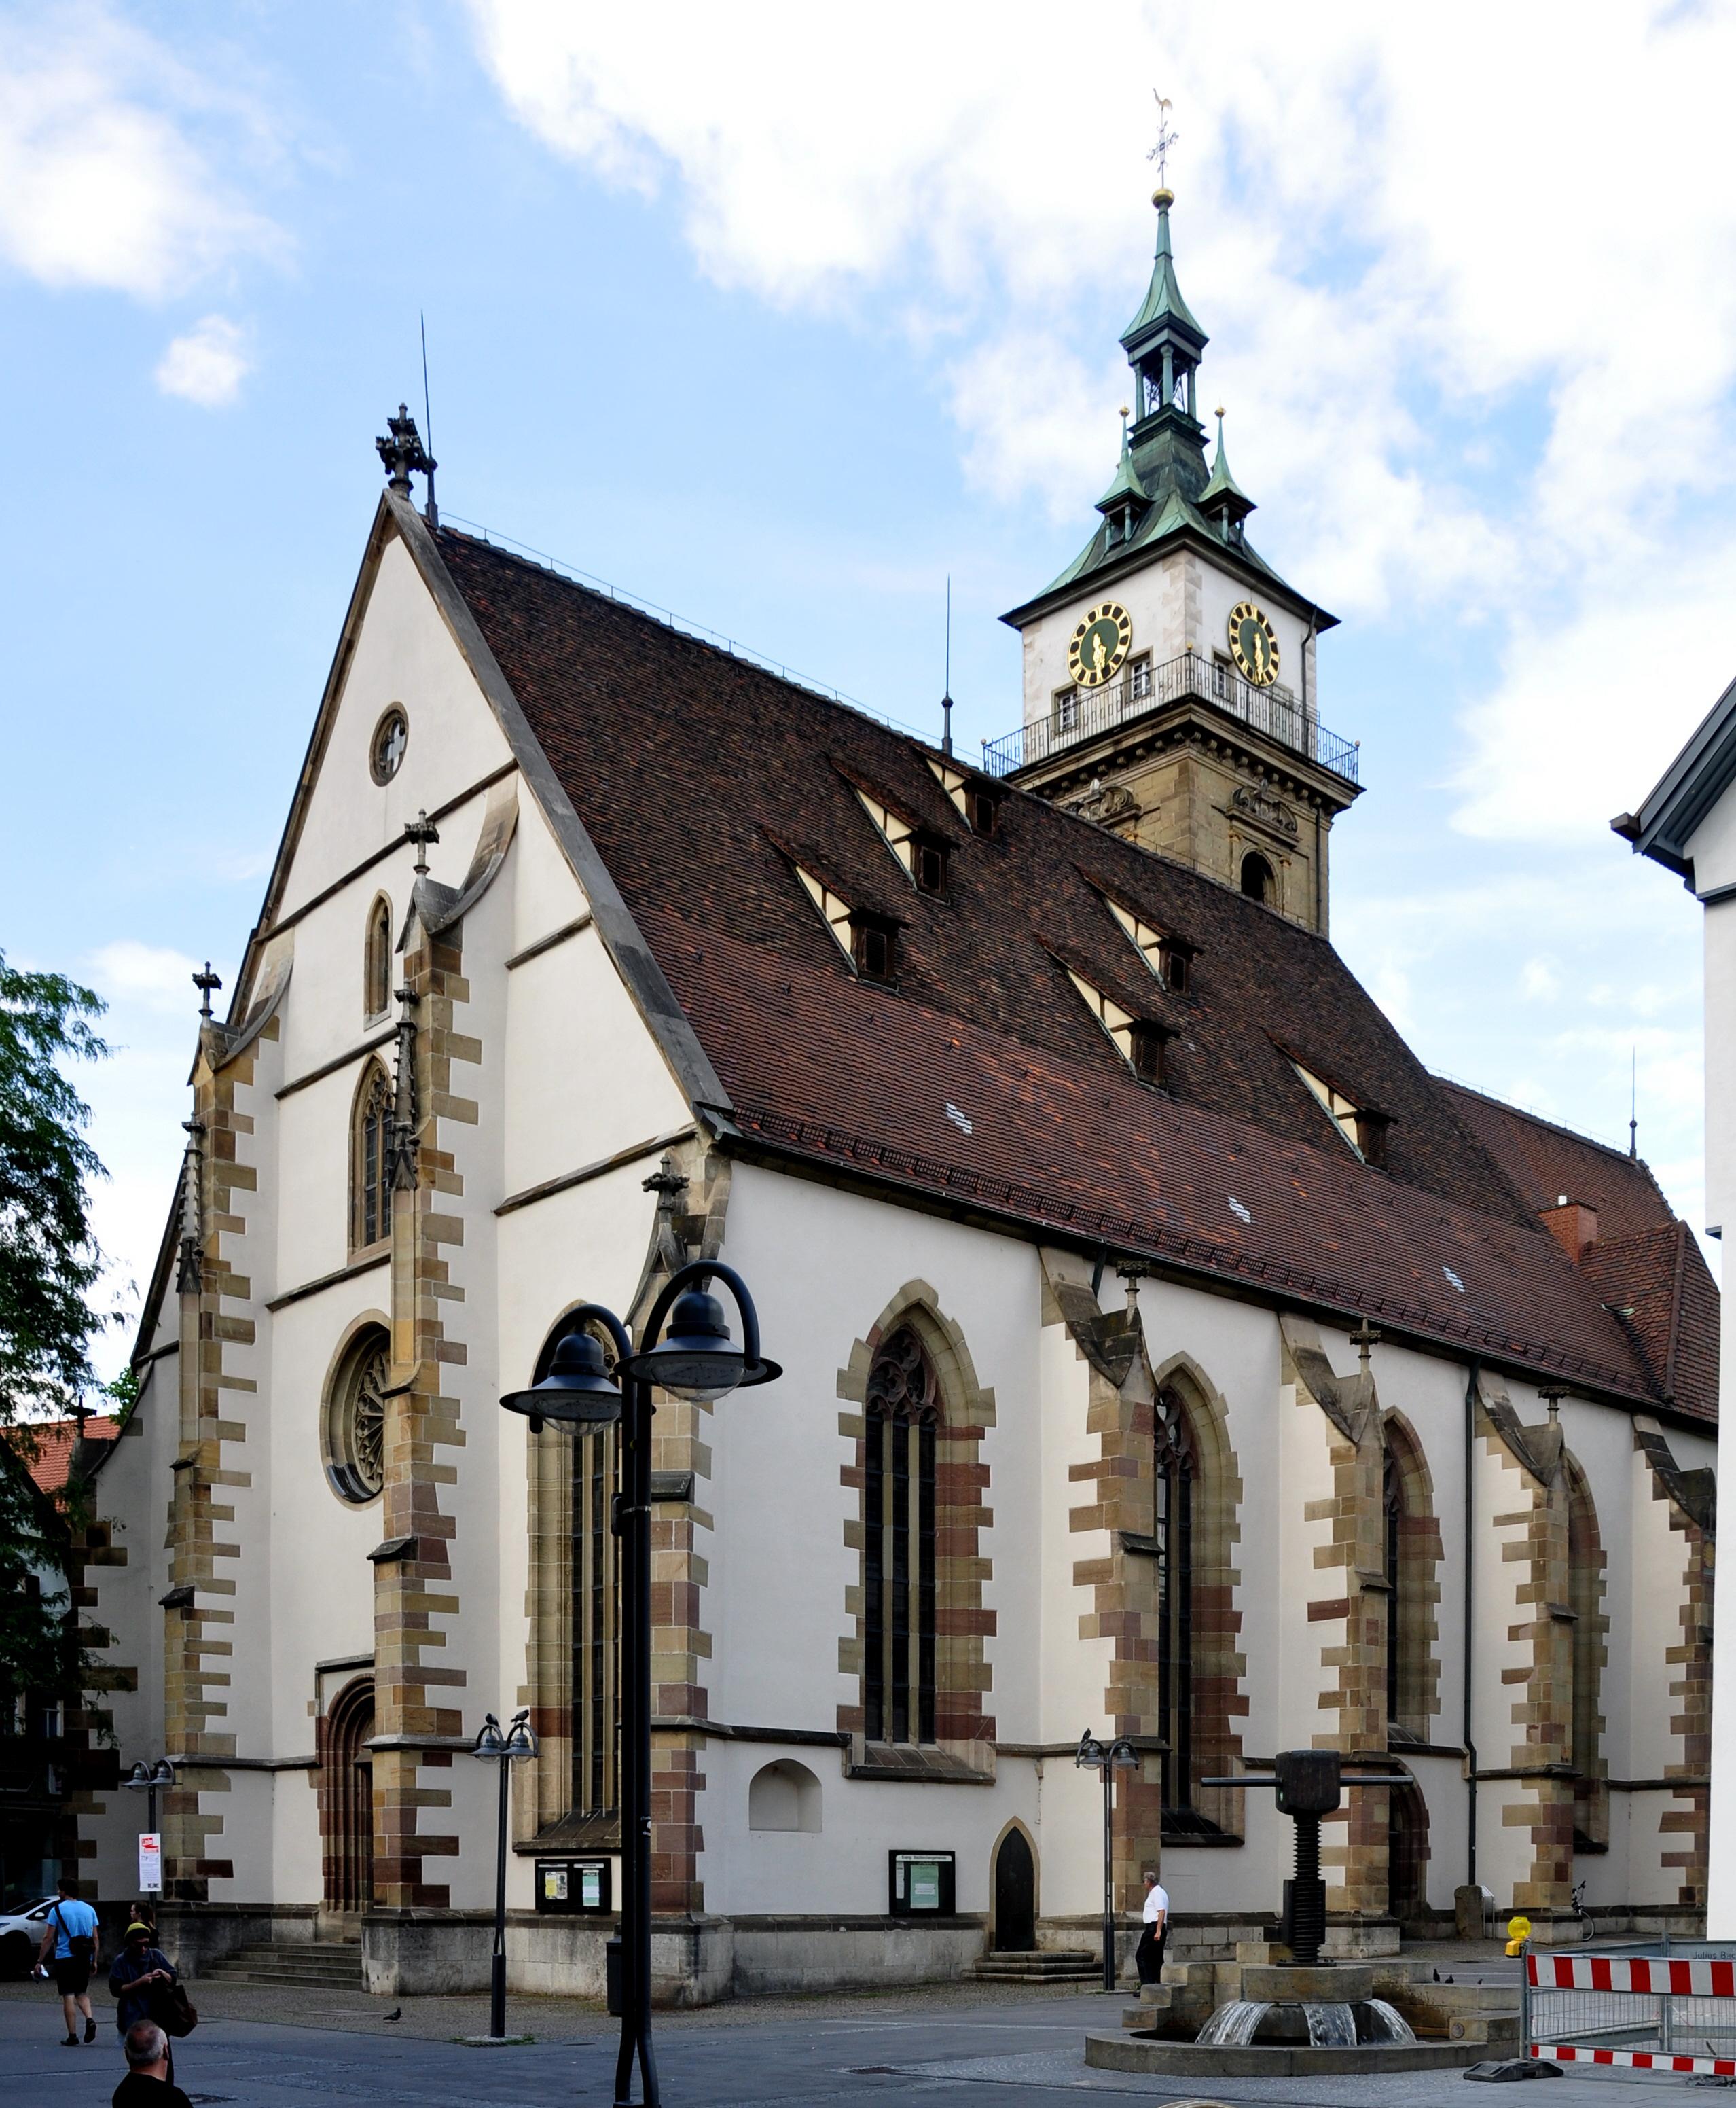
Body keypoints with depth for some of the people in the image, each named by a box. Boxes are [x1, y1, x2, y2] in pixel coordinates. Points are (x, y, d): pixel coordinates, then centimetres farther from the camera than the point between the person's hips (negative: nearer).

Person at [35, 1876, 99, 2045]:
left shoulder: (57, 1910, -5)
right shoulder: (89, 1909, 8)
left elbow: (48, 1938, -7)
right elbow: (95, 1938, 9)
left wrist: (40, 1961, -1)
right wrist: (94, 1960, 15)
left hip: (65, 1957, -4)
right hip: (85, 1959, 4)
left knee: (68, 1996, 1)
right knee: (81, 1993, 17)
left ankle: (72, 2036, -1)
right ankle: (90, 2019, -8)